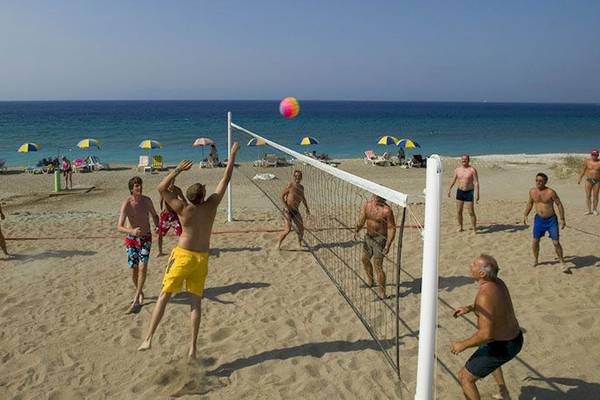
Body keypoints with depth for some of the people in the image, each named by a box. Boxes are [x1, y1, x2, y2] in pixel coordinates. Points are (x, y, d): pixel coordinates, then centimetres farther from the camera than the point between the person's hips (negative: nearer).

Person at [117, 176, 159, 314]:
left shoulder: (147, 200, -8)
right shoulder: (126, 204, -17)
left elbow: (155, 216, 10)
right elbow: (119, 227, -22)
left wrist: (158, 227, -11)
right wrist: (132, 231, -42)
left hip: (146, 238, 1)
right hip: (132, 239, -1)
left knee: (142, 267, -12)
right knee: (134, 269, 3)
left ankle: (136, 300, -8)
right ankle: (140, 293, 31)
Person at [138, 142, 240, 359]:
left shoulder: (183, 209, -13)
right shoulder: (211, 205, -8)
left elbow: (161, 188, -7)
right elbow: (226, 179, 0)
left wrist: (177, 170, -10)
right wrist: (233, 155, 7)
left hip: (183, 255, -3)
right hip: (202, 258, 3)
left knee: (164, 295, 5)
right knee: (196, 301, 9)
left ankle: (148, 338, 2)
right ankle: (193, 345, 7)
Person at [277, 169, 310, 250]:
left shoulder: (301, 187, 4)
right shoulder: (290, 186, -15)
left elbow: (303, 198, 22)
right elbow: (281, 196, -11)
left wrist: (307, 208, 27)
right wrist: (286, 206, -20)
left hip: (296, 211, 6)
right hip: (287, 211, -6)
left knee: (301, 228, 3)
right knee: (287, 230, -16)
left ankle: (299, 243, 27)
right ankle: (278, 244, 4)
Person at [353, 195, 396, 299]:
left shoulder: (386, 210, -21)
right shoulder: (367, 205, -2)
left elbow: (391, 228, -17)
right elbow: (361, 219, 6)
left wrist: (388, 245, -23)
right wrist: (357, 230, -10)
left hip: (380, 239, -7)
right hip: (368, 237, 7)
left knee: (378, 266, -7)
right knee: (365, 259, 24)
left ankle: (382, 293, 6)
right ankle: (370, 281, 49)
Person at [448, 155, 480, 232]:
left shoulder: (472, 170, -11)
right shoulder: (457, 169, 2)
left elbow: (476, 182, -13)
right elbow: (454, 180, 16)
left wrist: (477, 194, -19)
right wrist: (449, 189, 18)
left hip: (469, 192, -4)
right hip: (459, 192, 4)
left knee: (471, 212, -4)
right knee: (458, 211, 7)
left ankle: (474, 229, 8)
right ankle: (460, 227, 23)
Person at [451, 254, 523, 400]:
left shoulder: (485, 295, -32)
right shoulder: (498, 282, -4)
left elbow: (486, 334, -32)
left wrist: (463, 345, -19)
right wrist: (470, 308, 12)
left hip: (502, 347, -9)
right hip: (516, 338, 9)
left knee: (464, 377, 4)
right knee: (488, 352, 40)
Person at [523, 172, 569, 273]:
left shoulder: (550, 192, -16)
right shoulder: (532, 191, -2)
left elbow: (559, 204, -10)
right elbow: (530, 203, 15)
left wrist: (562, 219, -13)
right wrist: (525, 215, 14)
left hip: (551, 219, -4)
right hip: (539, 219, 4)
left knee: (556, 242, -4)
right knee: (535, 240, 8)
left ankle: (562, 263, 11)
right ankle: (535, 260, 29)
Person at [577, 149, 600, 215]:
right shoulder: (587, 161, -3)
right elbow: (583, 171, 6)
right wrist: (580, 178, 6)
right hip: (588, 180, 1)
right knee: (588, 196, 2)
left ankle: (594, 210, 19)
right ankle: (589, 210, 10)